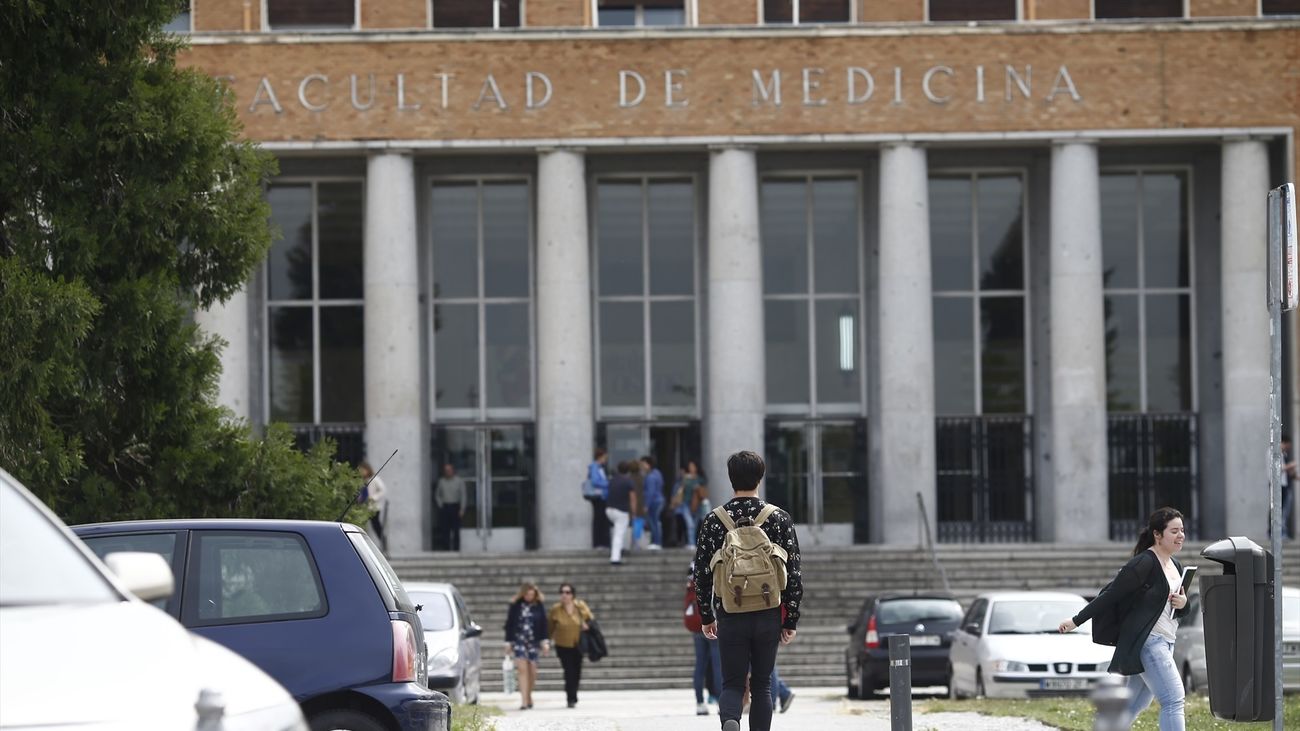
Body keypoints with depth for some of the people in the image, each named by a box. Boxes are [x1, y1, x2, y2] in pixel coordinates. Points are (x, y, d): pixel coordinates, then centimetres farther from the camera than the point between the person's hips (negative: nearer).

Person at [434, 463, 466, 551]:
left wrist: (462, 509, -7)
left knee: (456, 531, -1)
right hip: (444, 508, 2)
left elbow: (463, 496, -1)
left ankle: (456, 549, 3)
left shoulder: (459, 481, 1)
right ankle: (447, 549, 1)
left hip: (455, 507, -2)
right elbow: (437, 495, 15)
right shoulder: (441, 481, 7)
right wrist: (440, 505, 1)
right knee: (445, 531, -2)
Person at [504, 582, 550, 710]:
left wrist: (545, 641, -2)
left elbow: (544, 624, 4)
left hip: (533, 642, 2)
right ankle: (524, 701, -14)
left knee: (532, 671, 5)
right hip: (519, 640, -2)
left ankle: (528, 696, 26)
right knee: (522, 669, -11)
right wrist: (508, 642, 2)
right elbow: (509, 624, 4)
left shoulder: (539, 606, 3)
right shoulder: (515, 605, 0)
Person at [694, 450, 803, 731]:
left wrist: (706, 616, 13)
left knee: (732, 684, 3)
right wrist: (791, 621, 5)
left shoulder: (714, 520, -1)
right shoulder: (779, 519, -2)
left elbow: (702, 574, 2)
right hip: (768, 617, 0)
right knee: (762, 685, 12)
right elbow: (794, 574, -2)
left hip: (730, 617, 0)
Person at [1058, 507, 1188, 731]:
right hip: (1147, 641, -9)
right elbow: (1110, 595, -12)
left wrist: (1183, 603, -1)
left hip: (1165, 643, 9)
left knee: (1134, 704, 13)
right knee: (1173, 701, -16)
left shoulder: (1175, 566, 15)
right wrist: (1076, 621, -12)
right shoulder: (1143, 563, -13)